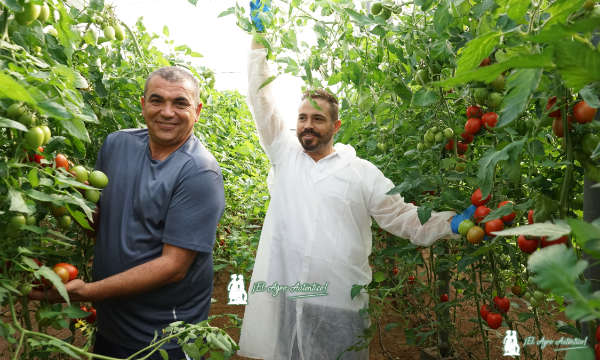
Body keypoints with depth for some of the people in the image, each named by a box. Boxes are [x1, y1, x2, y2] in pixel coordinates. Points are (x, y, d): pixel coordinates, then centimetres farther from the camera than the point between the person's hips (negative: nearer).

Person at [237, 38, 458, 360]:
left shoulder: (362, 172, 2)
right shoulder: (285, 154, 8)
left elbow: (408, 221, 1)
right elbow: (261, 99, 9)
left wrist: (457, 223, -12)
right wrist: (258, 42, 9)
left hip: (340, 303, -2)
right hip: (282, 297, 2)